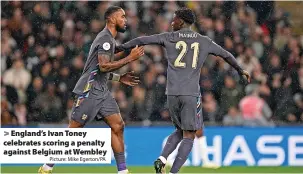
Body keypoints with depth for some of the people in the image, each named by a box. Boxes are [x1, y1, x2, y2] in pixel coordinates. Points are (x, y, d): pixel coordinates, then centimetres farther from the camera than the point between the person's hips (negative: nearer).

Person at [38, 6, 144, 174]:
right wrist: (130, 58, -22)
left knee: (117, 126, 1)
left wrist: (120, 78, 19)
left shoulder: (107, 38, 20)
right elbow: (104, 66, -25)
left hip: (101, 91, 10)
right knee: (73, 130, -5)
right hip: (89, 90, -10)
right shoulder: (106, 39, -12)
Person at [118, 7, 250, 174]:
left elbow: (142, 40, 4)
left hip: (172, 93, 2)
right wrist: (240, 70, 38)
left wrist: (120, 48, 16)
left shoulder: (169, 38, 5)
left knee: (180, 131, 20)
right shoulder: (204, 41, 10)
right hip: (191, 94, -2)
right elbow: (226, 55, 21)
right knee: (189, 136, 2)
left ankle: (162, 159, 0)